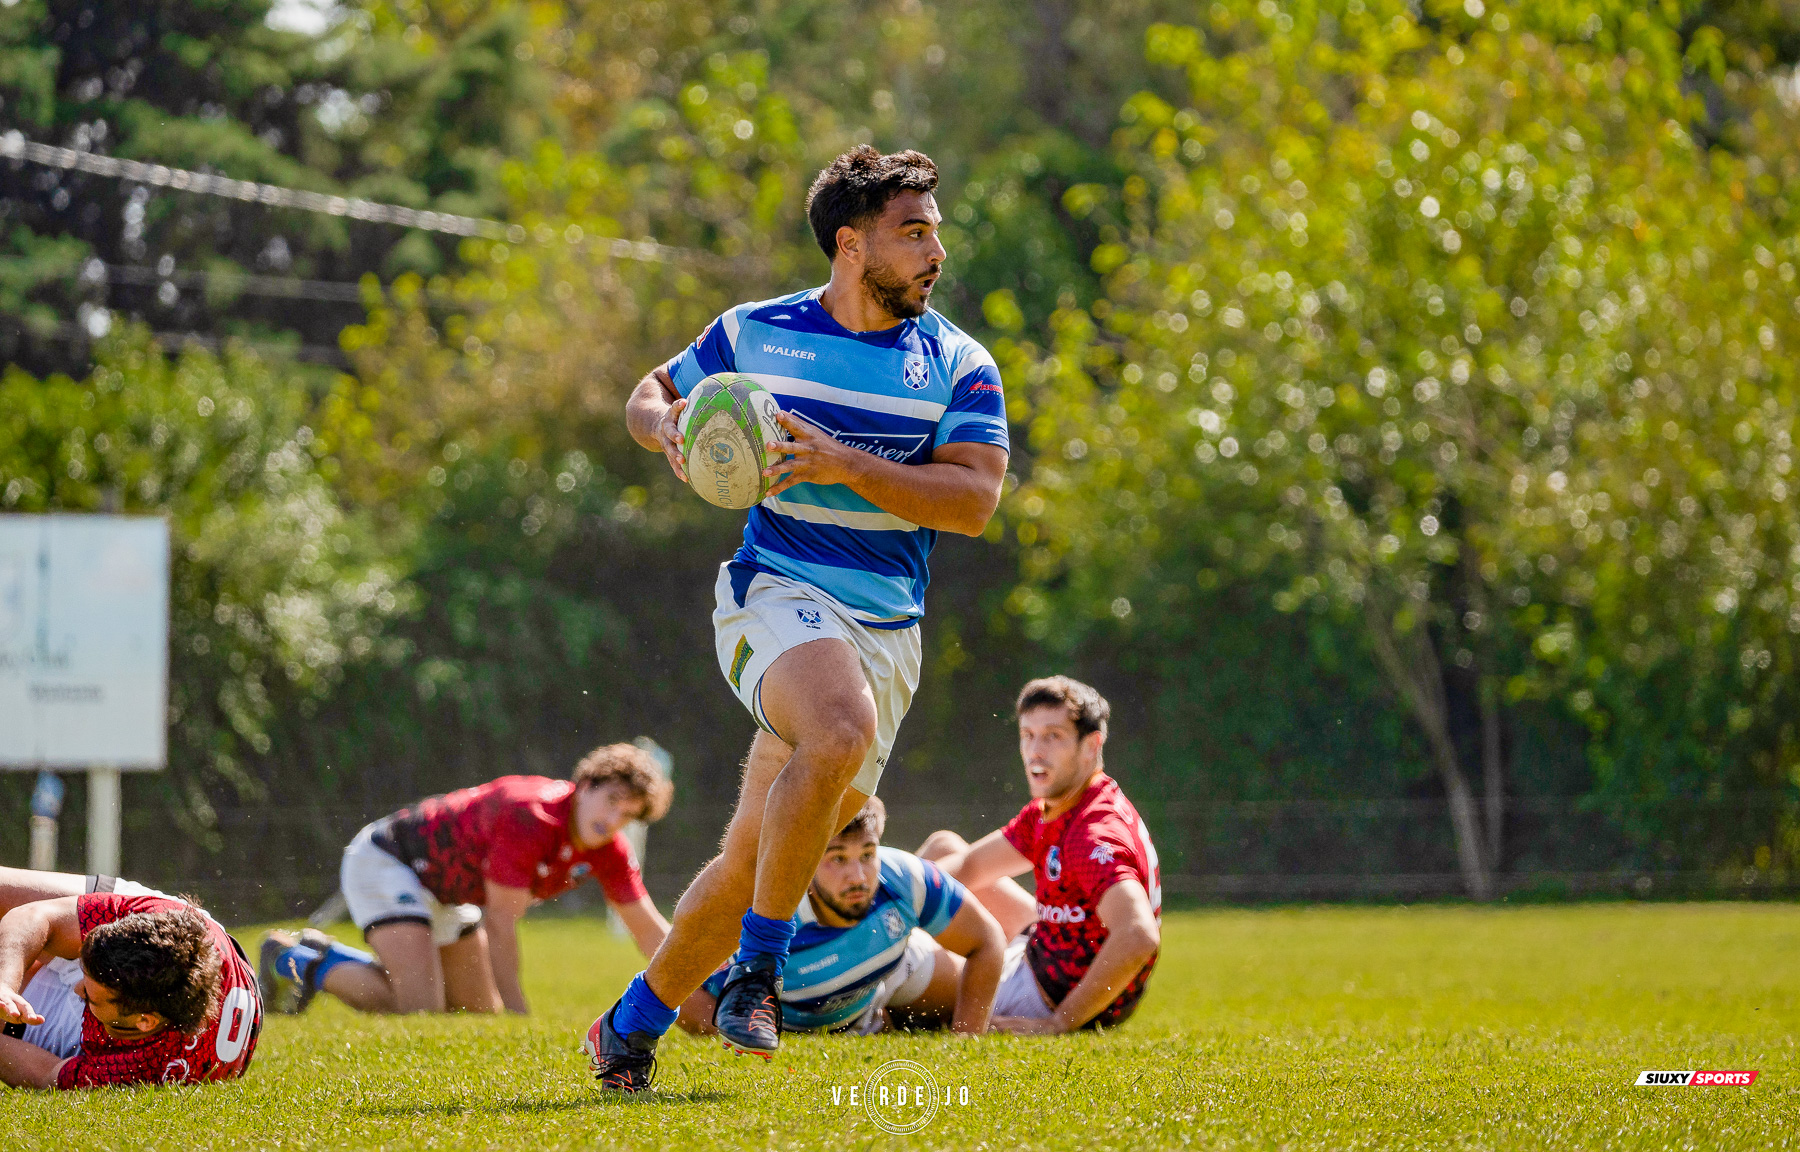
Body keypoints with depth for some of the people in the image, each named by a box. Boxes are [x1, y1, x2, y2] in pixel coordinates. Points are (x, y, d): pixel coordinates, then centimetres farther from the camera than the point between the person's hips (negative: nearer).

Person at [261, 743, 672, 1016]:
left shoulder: (607, 848, -11)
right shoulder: (529, 816, -35)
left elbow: (649, 931, 0)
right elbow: (500, 923, -31)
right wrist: (519, 1017, -29)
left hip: (444, 891, 9)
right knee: (419, 1010, -25)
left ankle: (328, 955, 25)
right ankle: (298, 962, -2)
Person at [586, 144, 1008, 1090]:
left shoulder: (959, 366, 4)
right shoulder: (754, 334, 5)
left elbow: (974, 498, -7)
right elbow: (652, 395, 19)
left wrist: (845, 462, -19)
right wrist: (668, 426, -5)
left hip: (887, 631, 3)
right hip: (775, 589, -3)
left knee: (755, 856, 4)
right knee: (841, 735, -35)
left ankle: (633, 1022, 23)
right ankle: (757, 967, -21)